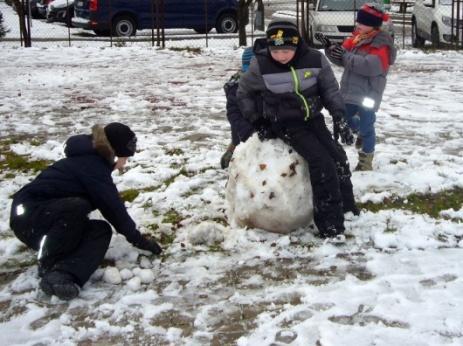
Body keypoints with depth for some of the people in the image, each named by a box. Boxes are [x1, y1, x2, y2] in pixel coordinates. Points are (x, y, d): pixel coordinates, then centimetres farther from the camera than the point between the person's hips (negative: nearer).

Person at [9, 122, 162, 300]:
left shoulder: (92, 158, 11)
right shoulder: (92, 166, -19)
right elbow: (112, 206, -17)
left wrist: (133, 232, 21)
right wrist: (137, 238, -8)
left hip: (49, 219, 10)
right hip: (28, 213, -10)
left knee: (101, 230, -10)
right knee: (77, 206, -35)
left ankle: (63, 273, -30)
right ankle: (48, 264, -20)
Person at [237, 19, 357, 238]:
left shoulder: (315, 60, -9)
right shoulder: (260, 65, -14)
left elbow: (330, 90, 3)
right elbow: (244, 93, 5)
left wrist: (339, 118, -6)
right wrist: (253, 117, 1)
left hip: (313, 119, 4)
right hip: (286, 124, -4)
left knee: (339, 159, -6)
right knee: (322, 163, -21)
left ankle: (346, 208, 18)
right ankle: (329, 224, -15)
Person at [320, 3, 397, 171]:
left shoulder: (381, 45, -16)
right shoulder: (355, 39, 8)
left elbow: (370, 66, -29)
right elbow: (343, 58, 10)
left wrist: (346, 56, -31)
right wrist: (330, 48, -10)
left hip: (368, 94, -7)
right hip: (350, 91, 7)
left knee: (366, 126, 0)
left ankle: (366, 160, 14)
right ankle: (361, 132, 48)